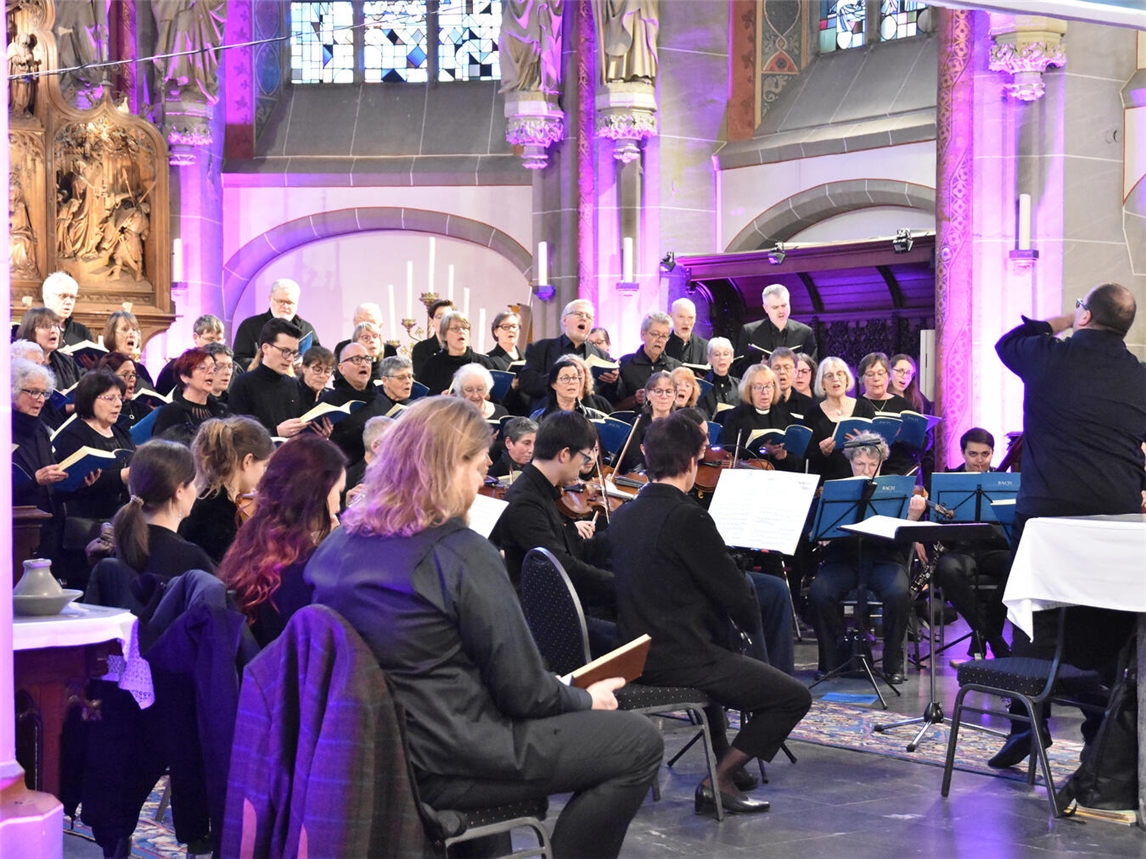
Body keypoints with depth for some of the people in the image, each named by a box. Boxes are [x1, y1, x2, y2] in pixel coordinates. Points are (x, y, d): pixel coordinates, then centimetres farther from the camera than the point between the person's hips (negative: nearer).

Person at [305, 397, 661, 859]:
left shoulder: (338, 543, 1)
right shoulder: (463, 554, -20)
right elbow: (524, 692, -16)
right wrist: (586, 700, 4)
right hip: (444, 770, -8)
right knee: (639, 741, 1)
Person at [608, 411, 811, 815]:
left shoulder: (622, 515, 6)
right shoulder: (687, 517, -19)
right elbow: (736, 595, -16)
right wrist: (751, 619, 8)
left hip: (637, 655, 9)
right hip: (679, 658, -9)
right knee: (794, 697, -2)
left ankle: (723, 757, 45)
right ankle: (719, 780, -3)